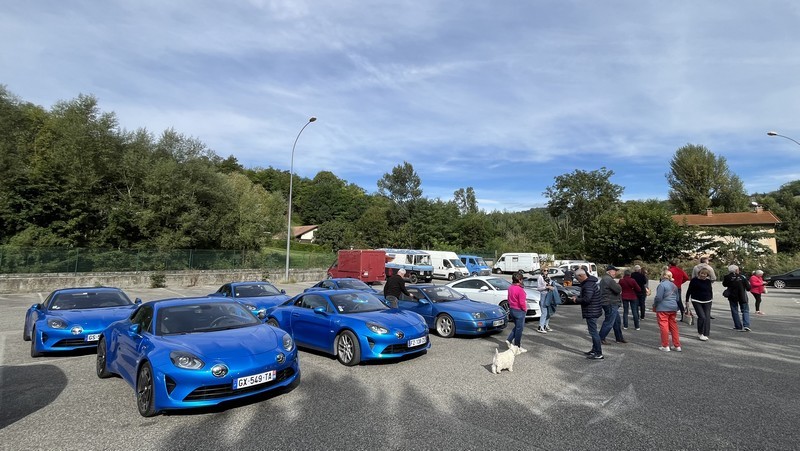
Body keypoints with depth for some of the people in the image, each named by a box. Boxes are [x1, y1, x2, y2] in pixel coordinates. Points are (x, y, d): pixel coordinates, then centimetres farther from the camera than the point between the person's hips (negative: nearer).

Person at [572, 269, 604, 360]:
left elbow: (586, 299, -29)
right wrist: (578, 297, 12)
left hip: (591, 312, -11)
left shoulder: (588, 285, -23)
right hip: (593, 311, 11)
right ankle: (594, 350, 29)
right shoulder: (590, 282, 12)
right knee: (593, 331, 19)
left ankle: (599, 354, 0)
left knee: (593, 332, -5)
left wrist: (576, 300, -13)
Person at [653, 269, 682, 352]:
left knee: (663, 326, -2)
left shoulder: (662, 284, -14)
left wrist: (654, 306, -1)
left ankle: (665, 346, 2)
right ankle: (677, 345, 19)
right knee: (673, 326, 14)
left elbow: (658, 297, -16)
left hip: (663, 309, -8)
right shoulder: (674, 285, 12)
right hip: (673, 308, 8)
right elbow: (677, 299, 17)